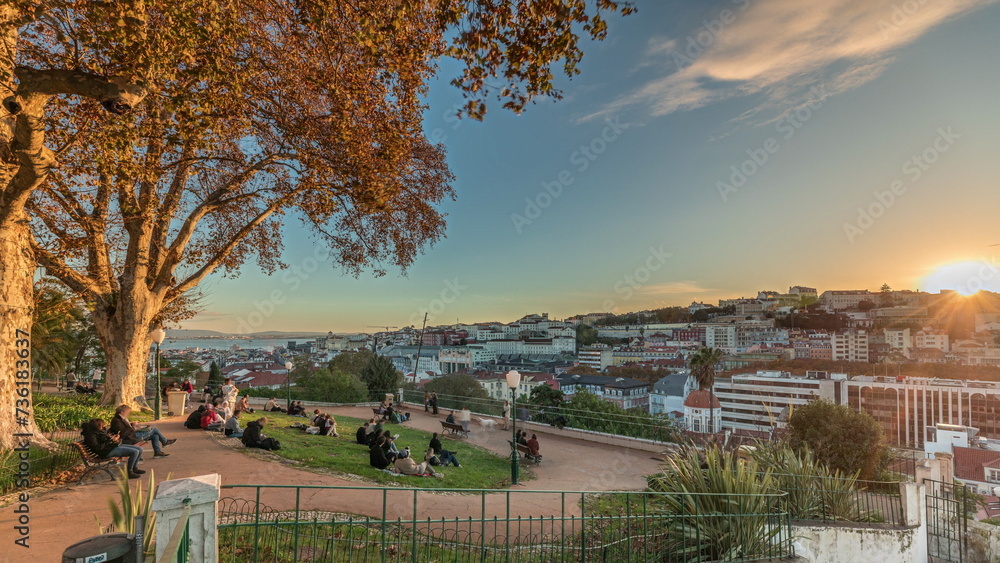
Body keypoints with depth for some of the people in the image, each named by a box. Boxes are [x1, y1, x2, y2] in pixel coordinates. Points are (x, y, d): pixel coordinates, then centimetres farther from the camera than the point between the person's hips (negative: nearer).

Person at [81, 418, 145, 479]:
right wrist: (109, 442, -16)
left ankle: (134, 468, 20)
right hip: (108, 451, -10)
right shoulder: (90, 435, -16)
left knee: (139, 449, 5)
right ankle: (129, 472, -13)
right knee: (134, 452, -24)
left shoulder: (99, 431, 13)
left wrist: (112, 438, 7)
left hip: (115, 446, 10)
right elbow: (97, 448, -23)